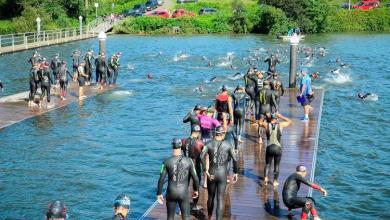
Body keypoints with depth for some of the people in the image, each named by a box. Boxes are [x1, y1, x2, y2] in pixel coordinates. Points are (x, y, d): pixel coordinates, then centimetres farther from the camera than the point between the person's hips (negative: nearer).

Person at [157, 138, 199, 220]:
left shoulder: (167, 161, -12)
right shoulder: (188, 161, -10)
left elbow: (161, 180, -10)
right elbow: (195, 178, -3)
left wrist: (159, 194, 3)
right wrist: (196, 190, 15)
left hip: (171, 193, 1)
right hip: (183, 194, -1)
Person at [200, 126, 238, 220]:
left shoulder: (209, 143, -3)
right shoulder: (228, 144, -4)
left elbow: (202, 156, -19)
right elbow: (235, 159, -10)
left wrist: (205, 171, -14)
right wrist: (235, 172, 3)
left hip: (211, 174, 2)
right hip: (223, 175, -2)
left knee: (211, 197, 21)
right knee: (220, 199, 1)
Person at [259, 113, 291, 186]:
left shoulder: (266, 125, 0)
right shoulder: (280, 125, 0)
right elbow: (289, 121, 16)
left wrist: (266, 117, 23)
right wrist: (281, 117, 19)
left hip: (269, 148, 0)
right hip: (278, 148, 0)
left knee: (267, 164, 16)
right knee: (276, 165, 13)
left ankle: (266, 177, -5)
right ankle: (275, 181, 17)